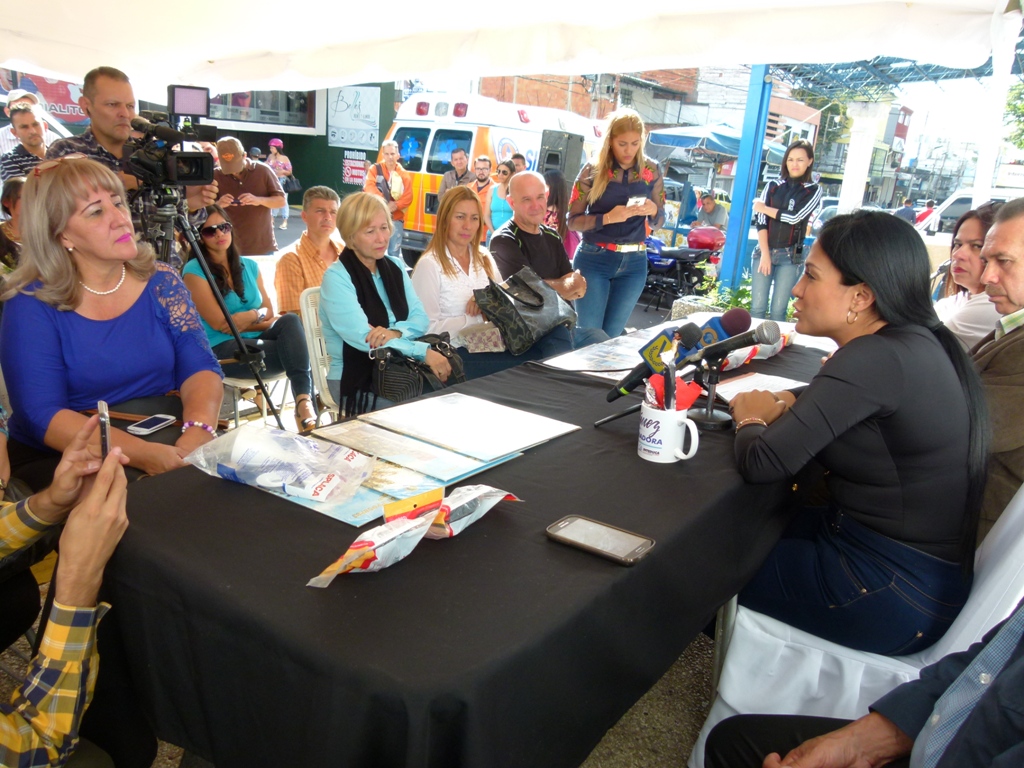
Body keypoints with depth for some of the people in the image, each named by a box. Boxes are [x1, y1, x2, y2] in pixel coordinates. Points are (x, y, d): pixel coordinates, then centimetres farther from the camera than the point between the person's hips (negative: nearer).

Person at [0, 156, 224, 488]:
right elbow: (43, 415, -16)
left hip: (166, 445, 4)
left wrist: (197, 434, -29)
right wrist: (143, 454, -32)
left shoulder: (160, 282, 1)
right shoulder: (31, 306, -9)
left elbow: (200, 369, -6)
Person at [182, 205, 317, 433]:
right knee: (293, 349, -27)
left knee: (290, 320, -28)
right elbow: (219, 323, -10)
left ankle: (304, 399, -42)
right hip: (221, 350, -5)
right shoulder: (194, 271, -3)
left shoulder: (249, 266, 15)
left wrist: (245, 320, -8)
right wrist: (256, 315, -2)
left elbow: (269, 310, 12)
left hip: (255, 339, 5)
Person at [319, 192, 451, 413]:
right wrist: (425, 352, -25)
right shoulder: (336, 277, -11)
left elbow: (420, 318, 3)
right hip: (354, 379, -6)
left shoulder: (395, 267, 9)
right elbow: (363, 338, -20)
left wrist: (395, 332, -20)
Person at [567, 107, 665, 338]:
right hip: (594, 260, -3)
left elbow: (659, 222, 11)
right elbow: (573, 220, -6)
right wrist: (608, 218, -22)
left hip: (634, 264, 3)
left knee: (611, 336, 11)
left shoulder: (651, 171, 3)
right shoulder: (593, 170, -5)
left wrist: (653, 211, -13)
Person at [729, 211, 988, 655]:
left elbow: (761, 465, -29)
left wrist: (751, 418, -6)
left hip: (893, 598, -8)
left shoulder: (878, 358, -27)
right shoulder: (920, 343, 1)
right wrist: (788, 406, -4)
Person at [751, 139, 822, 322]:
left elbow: (795, 217, -9)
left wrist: (765, 208, 1)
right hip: (764, 251, 2)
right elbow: (760, 220, 0)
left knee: (778, 311, -2)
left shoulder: (813, 190, 4)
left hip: (791, 256, -1)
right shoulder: (772, 186, 9)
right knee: (757, 308, -2)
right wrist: (765, 254, -10)